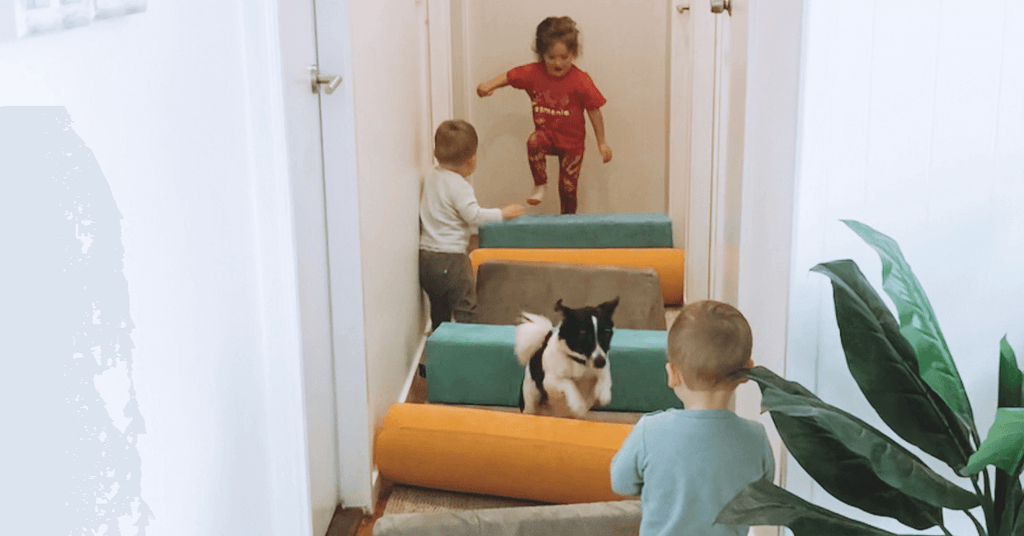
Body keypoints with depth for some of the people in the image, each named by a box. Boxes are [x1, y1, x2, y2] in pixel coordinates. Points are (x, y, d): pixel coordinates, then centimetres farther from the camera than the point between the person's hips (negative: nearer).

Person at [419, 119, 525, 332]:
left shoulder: (429, 179, 10)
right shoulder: (459, 186, -15)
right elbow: (474, 215, -18)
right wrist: (503, 213, -7)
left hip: (426, 255, 8)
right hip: (450, 258, -8)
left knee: (439, 308, 18)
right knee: (465, 308, 0)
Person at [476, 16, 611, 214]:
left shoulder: (581, 80, -15)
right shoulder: (533, 73, -9)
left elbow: (594, 111, -9)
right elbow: (508, 77, -4)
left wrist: (602, 143, -5)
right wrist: (489, 85, -26)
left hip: (572, 140, -1)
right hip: (546, 133, 2)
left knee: (568, 189, 2)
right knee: (533, 142, -35)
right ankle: (540, 184, -13)